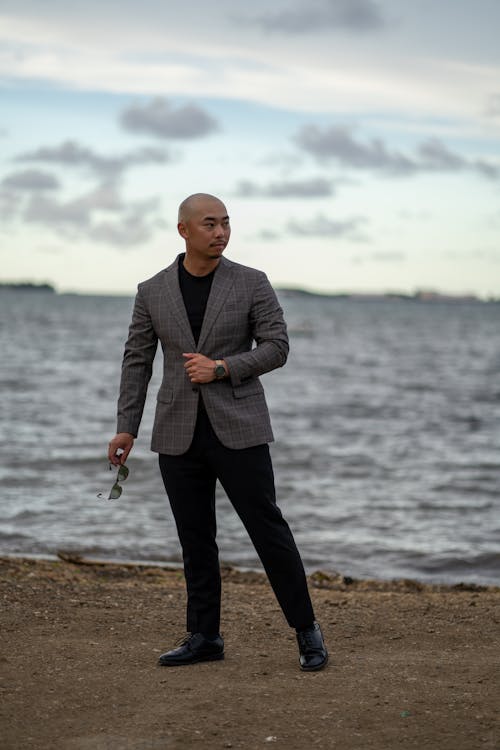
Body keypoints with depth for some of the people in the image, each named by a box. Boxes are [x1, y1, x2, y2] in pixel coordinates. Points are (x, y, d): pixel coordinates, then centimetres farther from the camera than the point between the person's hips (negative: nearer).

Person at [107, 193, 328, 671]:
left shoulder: (252, 283, 0)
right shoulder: (152, 292, 6)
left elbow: (277, 347, -3)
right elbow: (136, 361, 9)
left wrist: (221, 368, -15)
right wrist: (126, 429, 5)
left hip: (238, 428, -2)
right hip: (179, 434, 3)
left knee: (268, 529, -3)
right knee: (195, 538, 7)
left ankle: (306, 631, 8)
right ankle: (204, 637, 17)